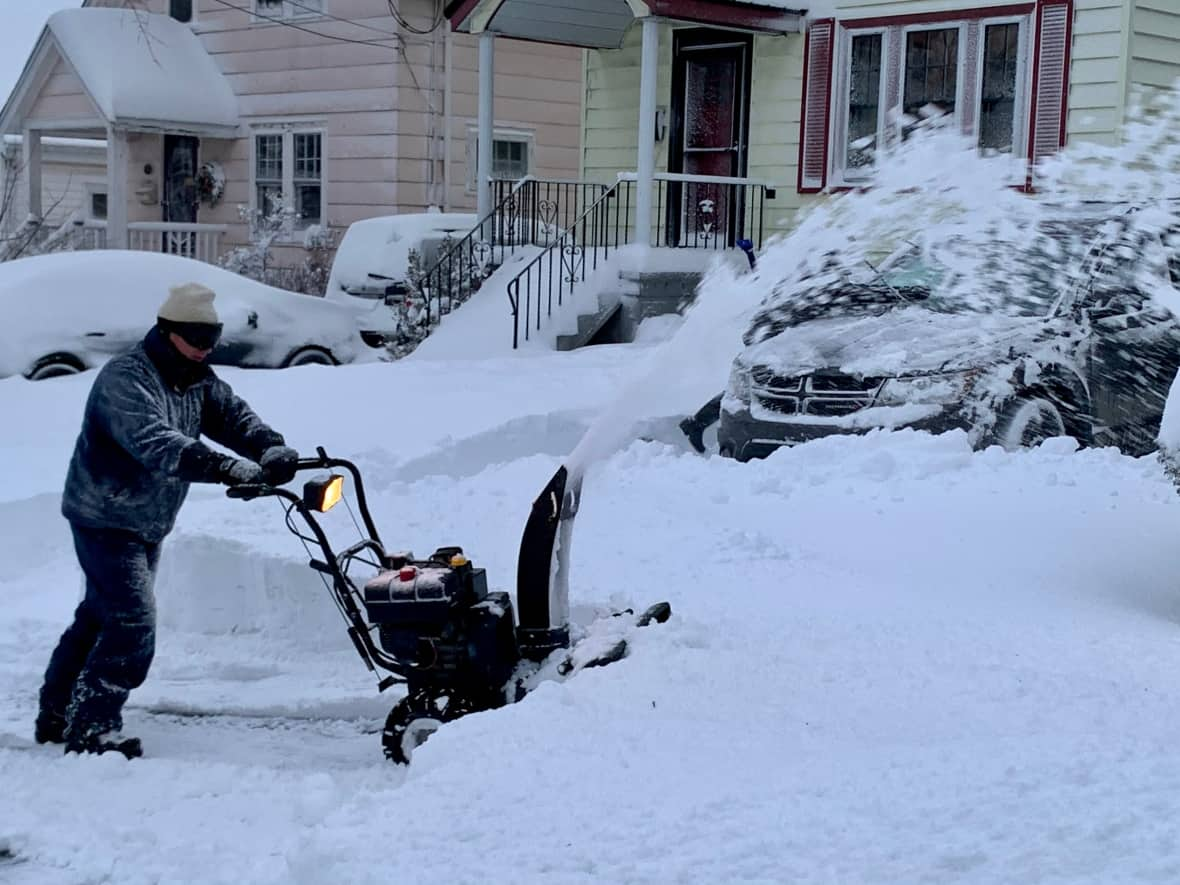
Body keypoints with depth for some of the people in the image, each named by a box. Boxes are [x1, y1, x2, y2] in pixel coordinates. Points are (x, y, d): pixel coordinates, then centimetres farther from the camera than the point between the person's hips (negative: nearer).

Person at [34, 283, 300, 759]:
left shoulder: (198, 381, 5)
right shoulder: (125, 379, -24)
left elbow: (233, 415, -6)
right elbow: (155, 443, -39)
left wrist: (273, 450, -29)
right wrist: (228, 468, -49)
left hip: (147, 524, 9)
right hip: (106, 519, -9)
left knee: (99, 615, 17)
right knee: (133, 623, -15)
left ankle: (56, 715, 30)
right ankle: (91, 729, -6)